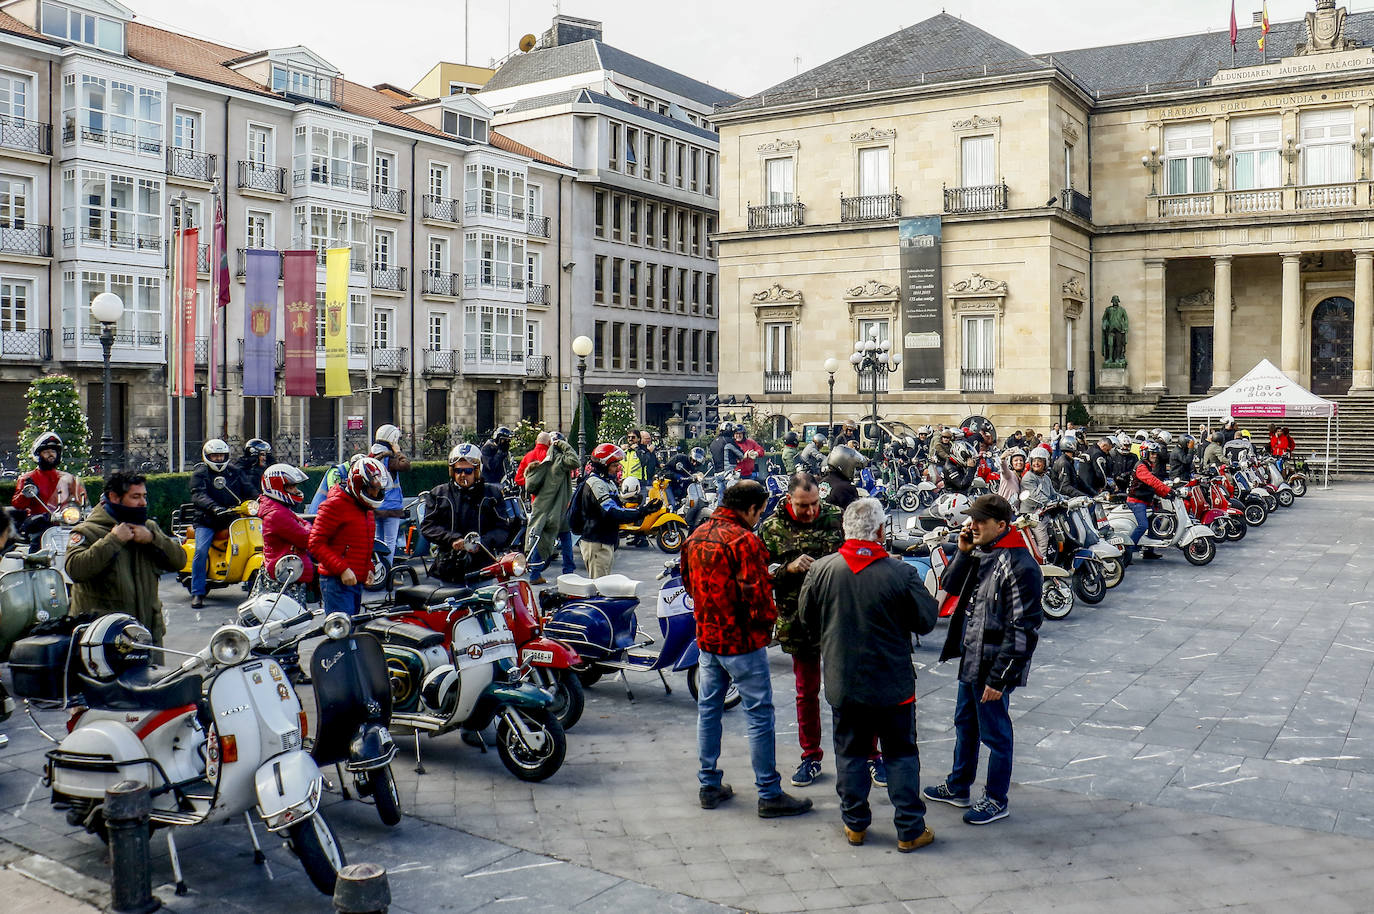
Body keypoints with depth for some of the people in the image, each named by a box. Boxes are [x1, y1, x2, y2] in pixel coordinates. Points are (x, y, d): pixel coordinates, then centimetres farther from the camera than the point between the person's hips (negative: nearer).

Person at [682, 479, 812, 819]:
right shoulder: (743, 541, -19)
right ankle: (769, 795, 8)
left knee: (708, 710, 16)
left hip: (706, 637, 8)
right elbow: (758, 596, -20)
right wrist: (767, 625, -3)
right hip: (742, 642, -8)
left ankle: (709, 786, 25)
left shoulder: (696, 536, 6)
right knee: (759, 715, 1)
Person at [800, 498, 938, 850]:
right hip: (892, 684, -2)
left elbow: (807, 618, 3)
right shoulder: (901, 573, -18)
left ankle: (855, 824, 26)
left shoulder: (822, 570, -11)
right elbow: (926, 621, -8)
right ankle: (910, 830, 19)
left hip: (842, 682, 2)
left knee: (850, 753, 16)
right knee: (901, 755, 12)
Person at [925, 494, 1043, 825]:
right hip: (970, 661, 9)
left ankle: (996, 801, 26)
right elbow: (951, 586, 14)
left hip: (994, 667, -9)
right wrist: (963, 553, -4)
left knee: (995, 734, 8)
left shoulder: (1020, 567, -23)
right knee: (965, 723, 23)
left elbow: (1023, 630, -23)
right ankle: (958, 788, 41)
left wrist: (998, 678, -21)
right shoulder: (980, 552, 3)